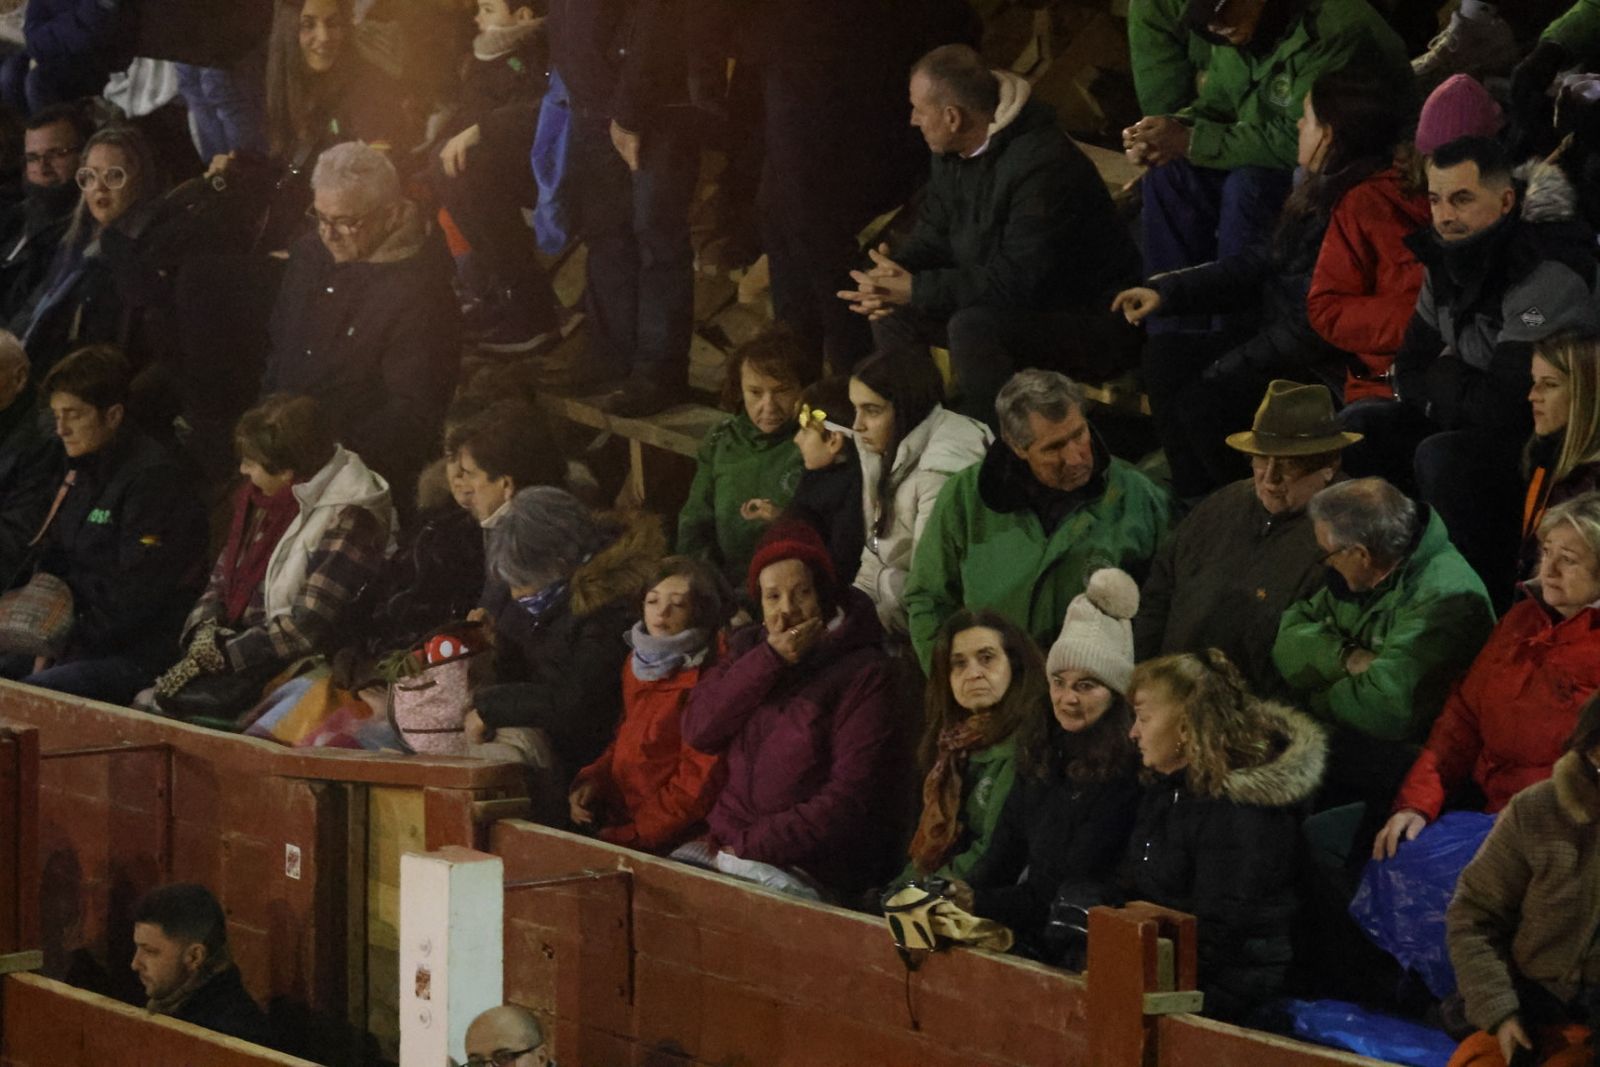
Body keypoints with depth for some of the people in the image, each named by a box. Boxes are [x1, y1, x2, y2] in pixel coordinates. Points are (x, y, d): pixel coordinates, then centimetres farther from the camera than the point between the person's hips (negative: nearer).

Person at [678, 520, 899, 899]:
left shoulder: (864, 673, -5)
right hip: (725, 845, 6)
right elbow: (698, 729, 2)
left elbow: (848, 798, -11)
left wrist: (751, 847, -14)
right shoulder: (748, 649, 17)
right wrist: (771, 658, -7)